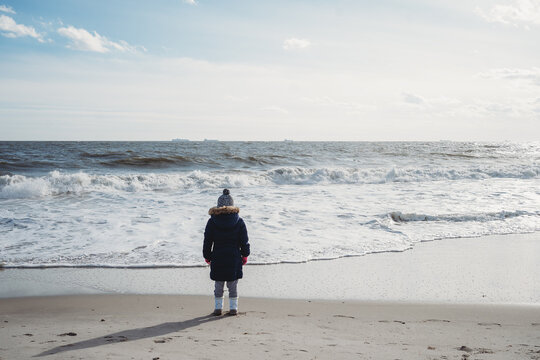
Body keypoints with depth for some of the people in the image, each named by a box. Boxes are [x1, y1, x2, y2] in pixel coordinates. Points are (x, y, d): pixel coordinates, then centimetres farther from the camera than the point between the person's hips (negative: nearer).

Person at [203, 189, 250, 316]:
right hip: (234, 258, 0)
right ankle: (233, 308, 15)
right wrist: (245, 255, 13)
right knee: (233, 284, 11)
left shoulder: (212, 221, -5)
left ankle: (218, 307, 16)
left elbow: (207, 241, 0)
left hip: (218, 259, 0)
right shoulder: (239, 222, -4)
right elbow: (244, 241, 0)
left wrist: (207, 257, 11)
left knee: (218, 284, 12)